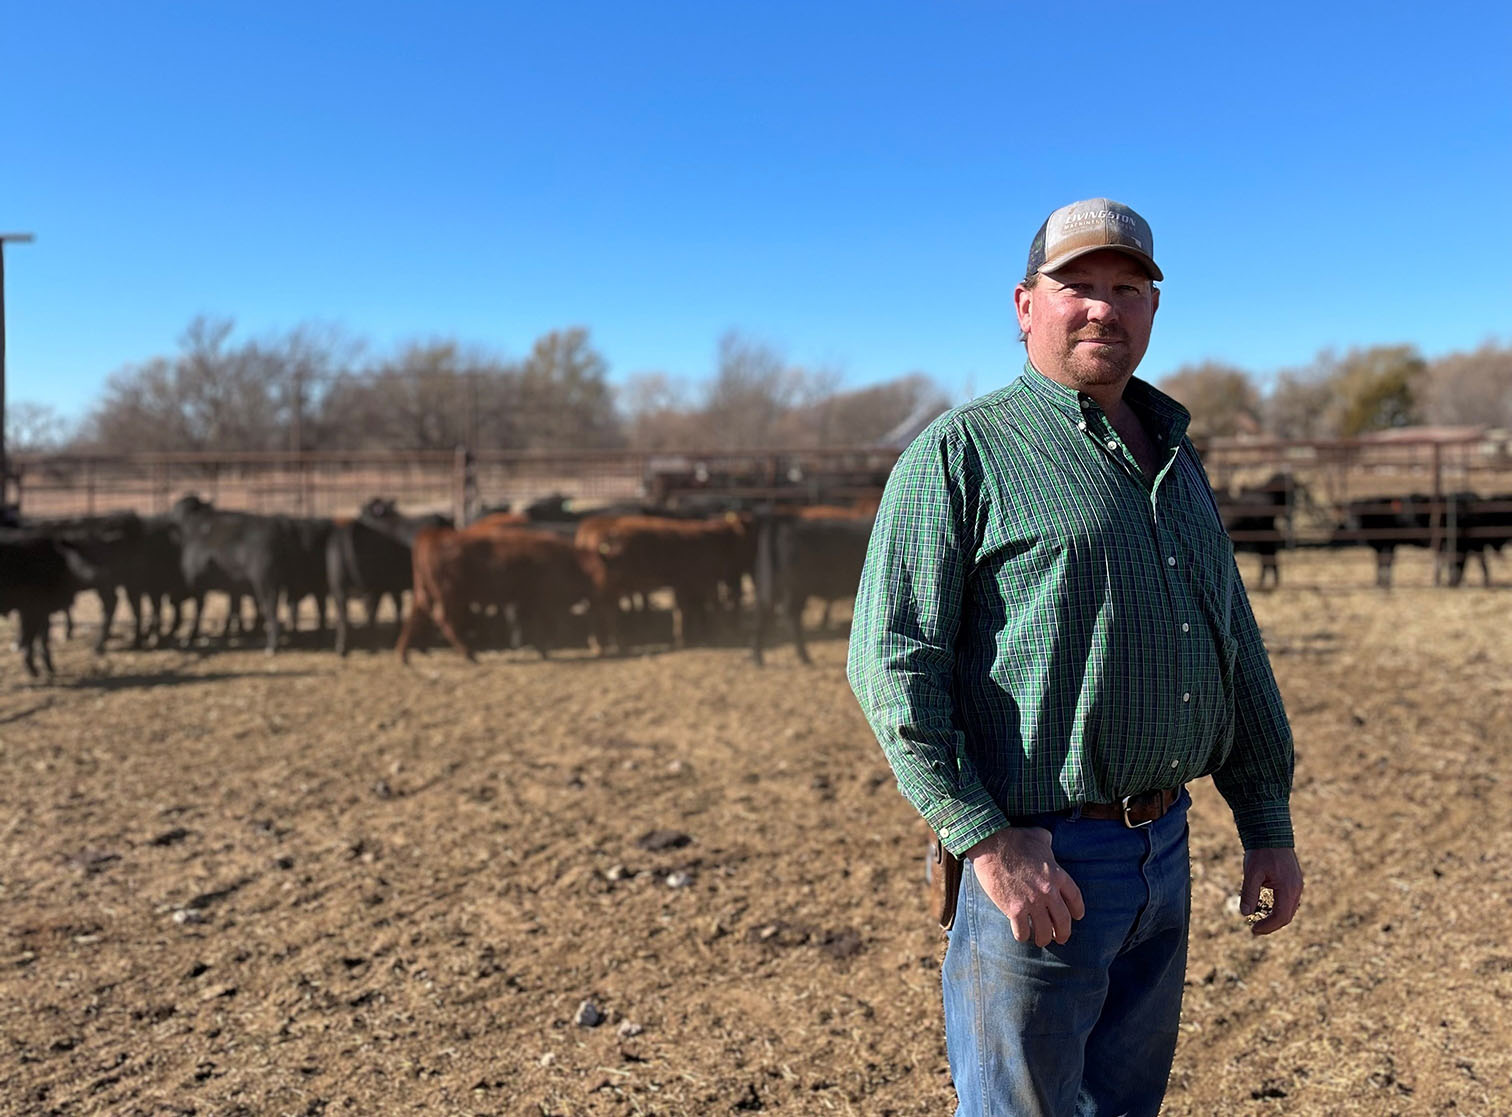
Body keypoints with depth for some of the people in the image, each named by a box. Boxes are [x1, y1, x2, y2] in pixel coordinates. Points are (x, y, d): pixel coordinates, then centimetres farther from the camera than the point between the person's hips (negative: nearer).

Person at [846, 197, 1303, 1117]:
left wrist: (1269, 823, 14)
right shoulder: (963, 453, -8)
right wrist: (985, 837, -20)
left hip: (1164, 853, 7)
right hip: (1038, 861, -7)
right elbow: (892, 662, -15)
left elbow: (1235, 647, 18)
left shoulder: (1175, 462, 14)